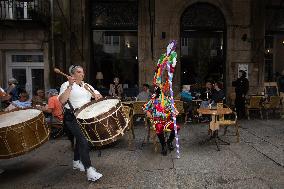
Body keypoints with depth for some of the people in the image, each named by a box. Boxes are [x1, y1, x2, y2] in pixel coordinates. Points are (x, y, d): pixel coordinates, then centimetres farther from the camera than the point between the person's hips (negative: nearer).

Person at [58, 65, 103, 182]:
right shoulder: (66, 85, -4)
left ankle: (76, 162, 38)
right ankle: (89, 170, -15)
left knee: (80, 139, 19)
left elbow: (98, 95, 11)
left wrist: (97, 95, -12)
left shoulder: (86, 86, 15)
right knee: (83, 140, -17)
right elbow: (62, 101, -20)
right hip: (72, 117, -7)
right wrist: (70, 86, -22)